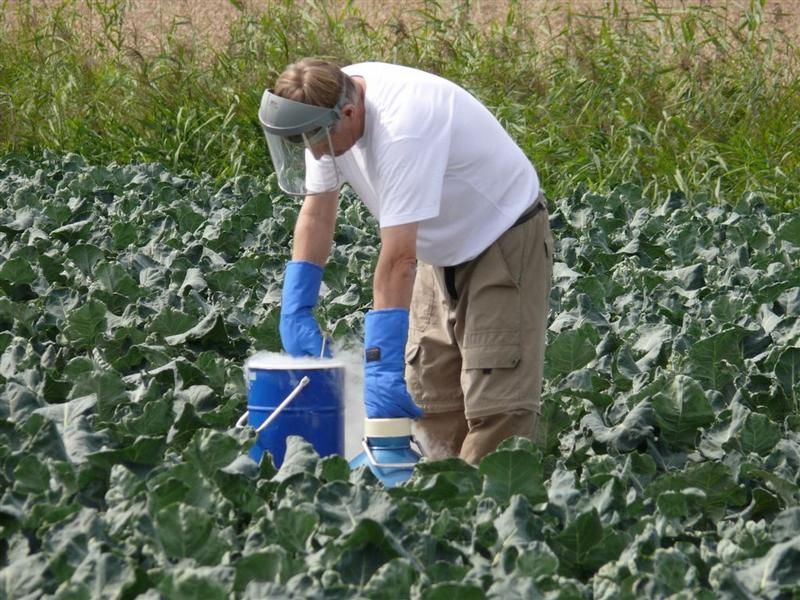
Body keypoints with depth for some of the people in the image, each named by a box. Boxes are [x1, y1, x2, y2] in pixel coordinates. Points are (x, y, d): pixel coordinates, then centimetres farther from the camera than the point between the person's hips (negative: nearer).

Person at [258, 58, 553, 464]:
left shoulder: (402, 129, -36)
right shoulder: (325, 114, -12)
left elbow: (398, 259, -38)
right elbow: (317, 213, -1)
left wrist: (383, 367, -38)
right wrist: (295, 313, -8)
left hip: (505, 243, -9)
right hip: (445, 251, 9)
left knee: (496, 405, -16)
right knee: (428, 396, 7)